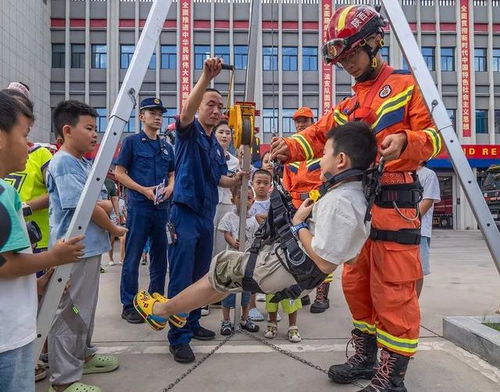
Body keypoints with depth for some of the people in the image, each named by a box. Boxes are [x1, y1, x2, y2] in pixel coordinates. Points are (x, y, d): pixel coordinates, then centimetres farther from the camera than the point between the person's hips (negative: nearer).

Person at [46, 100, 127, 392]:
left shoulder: (85, 163, 13)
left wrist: (104, 205, 0)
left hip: (90, 246, 10)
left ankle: (83, 355, 37)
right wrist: (115, 229, -6)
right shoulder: (62, 163, -16)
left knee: (86, 307, 21)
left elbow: (98, 203, 22)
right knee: (70, 311, 0)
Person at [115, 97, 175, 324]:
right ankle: (129, 305, 11)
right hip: (139, 206, -5)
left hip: (162, 207, 5)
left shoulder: (166, 146, 15)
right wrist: (144, 190, -14)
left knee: (160, 256, 11)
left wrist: (170, 187, -3)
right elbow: (119, 173, -2)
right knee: (133, 258, 0)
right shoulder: (132, 142, 1)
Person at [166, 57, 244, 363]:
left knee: (200, 276, 15)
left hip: (207, 215, 8)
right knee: (181, 278, -5)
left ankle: (192, 323, 29)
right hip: (185, 212, -8)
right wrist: (206, 77, -37)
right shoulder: (189, 131, -4)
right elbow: (186, 111, -27)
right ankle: (179, 337, 3)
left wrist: (234, 181, 0)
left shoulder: (217, 146, 16)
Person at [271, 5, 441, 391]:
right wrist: (290, 147, -10)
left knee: (393, 291, -4)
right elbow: (320, 135, 9)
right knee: (356, 283, 14)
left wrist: (405, 140, -25)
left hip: (394, 204, -7)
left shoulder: (406, 85, 2)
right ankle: (366, 357, 31)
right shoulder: (349, 105, 20)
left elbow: (434, 136, -4)